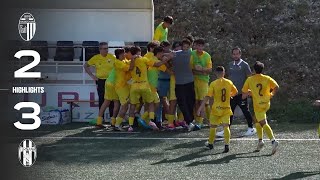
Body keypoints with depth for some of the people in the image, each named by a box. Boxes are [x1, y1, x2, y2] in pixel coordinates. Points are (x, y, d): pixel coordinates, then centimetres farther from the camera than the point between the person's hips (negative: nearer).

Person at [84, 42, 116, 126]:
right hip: (101, 81, -1)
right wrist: (92, 75, 3)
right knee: (101, 101, 2)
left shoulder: (112, 57, 0)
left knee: (112, 101, 1)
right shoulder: (96, 58, 0)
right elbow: (86, 66, 9)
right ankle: (100, 120, 7)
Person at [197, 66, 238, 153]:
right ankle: (226, 144, -15)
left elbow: (208, 97, -14)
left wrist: (201, 107, -10)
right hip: (226, 109, 2)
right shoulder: (229, 82, -1)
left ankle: (210, 143, 29)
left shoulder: (213, 84, -11)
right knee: (226, 127, -1)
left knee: (213, 126, 15)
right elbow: (235, 92, 15)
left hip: (216, 109, -2)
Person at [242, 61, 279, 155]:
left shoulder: (250, 80, -3)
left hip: (258, 105, -4)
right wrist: (272, 94, 8)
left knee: (264, 124, -10)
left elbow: (244, 92, 0)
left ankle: (273, 140, -27)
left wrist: (249, 92, 22)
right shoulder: (267, 78, 2)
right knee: (257, 120, 23)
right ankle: (260, 140, 15)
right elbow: (276, 86, -9)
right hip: (266, 103, 4)